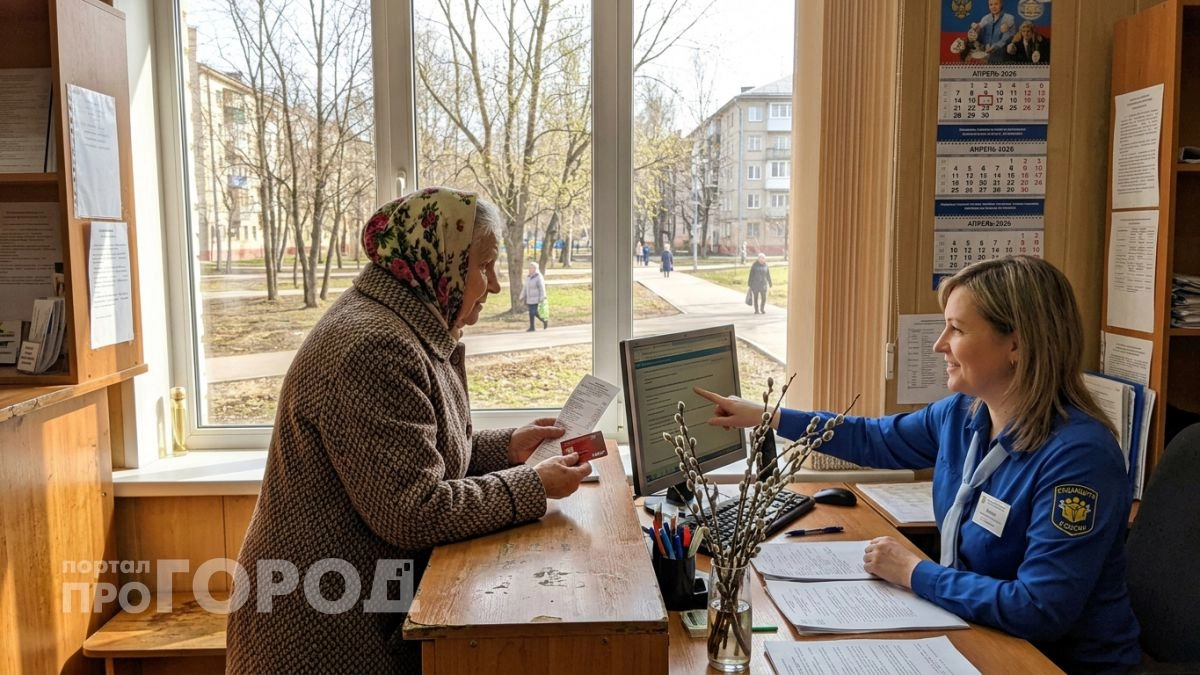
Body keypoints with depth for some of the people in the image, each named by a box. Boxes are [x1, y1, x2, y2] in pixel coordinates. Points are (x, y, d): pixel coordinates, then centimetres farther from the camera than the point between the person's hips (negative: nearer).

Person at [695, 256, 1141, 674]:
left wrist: (913, 573, -22)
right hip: (978, 637, 6)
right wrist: (765, 416, 12)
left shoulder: (1077, 455, -28)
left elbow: (1039, 610, -31)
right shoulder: (960, 415, -4)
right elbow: (872, 440, 13)